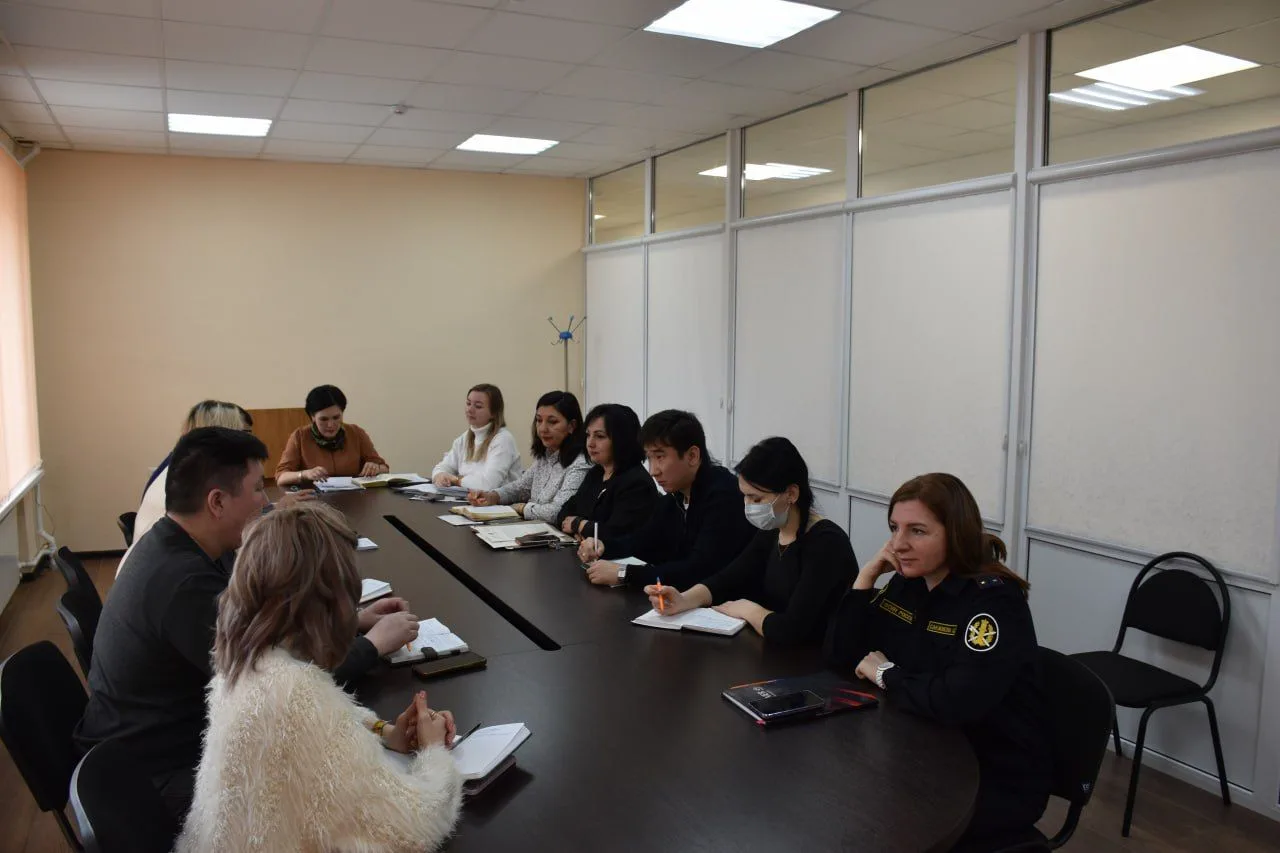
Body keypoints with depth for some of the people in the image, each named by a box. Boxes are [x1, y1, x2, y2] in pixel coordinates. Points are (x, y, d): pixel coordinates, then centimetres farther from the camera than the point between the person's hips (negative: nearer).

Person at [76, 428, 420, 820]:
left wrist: (352, 620, 3)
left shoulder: (180, 547, -1)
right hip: (153, 772, -9)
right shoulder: (184, 581, -32)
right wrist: (373, 643, -14)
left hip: (170, 733, 9)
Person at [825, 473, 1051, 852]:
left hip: (998, 781, -6)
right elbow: (840, 655, -1)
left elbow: (958, 702, -34)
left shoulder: (994, 600, -21)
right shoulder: (907, 584, 1)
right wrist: (867, 574, -10)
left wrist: (885, 675, -17)